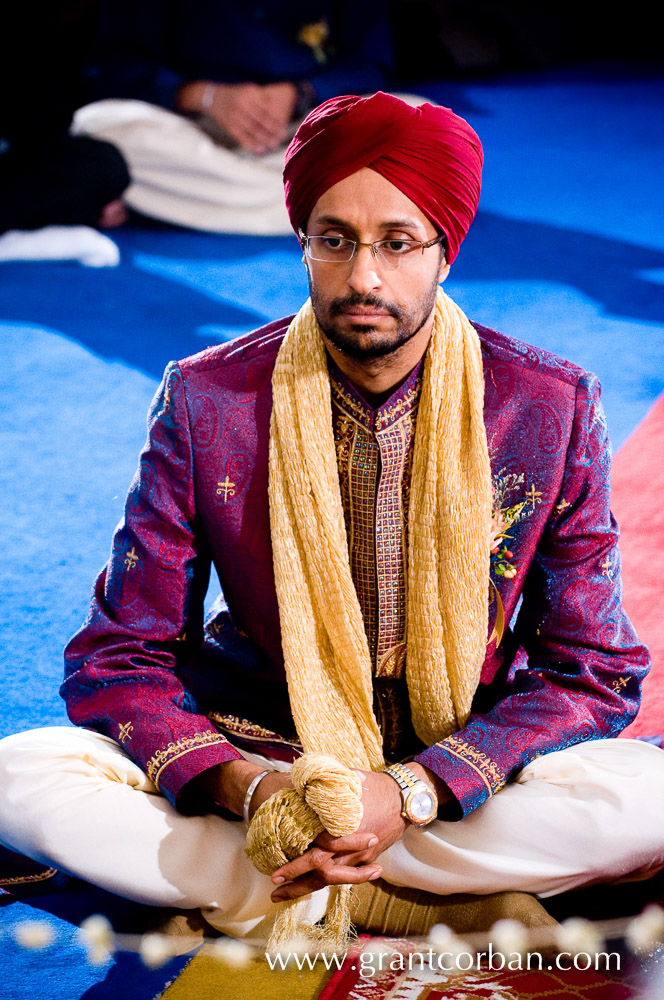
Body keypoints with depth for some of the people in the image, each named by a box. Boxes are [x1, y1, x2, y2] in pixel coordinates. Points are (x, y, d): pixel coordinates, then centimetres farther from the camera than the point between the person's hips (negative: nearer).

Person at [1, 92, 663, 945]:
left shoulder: (552, 409, -8)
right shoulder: (206, 403, -8)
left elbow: (592, 673, -5)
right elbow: (118, 659, -4)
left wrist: (413, 791, -22)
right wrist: (242, 788, -25)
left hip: (458, 780, 0)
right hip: (256, 767, 0)